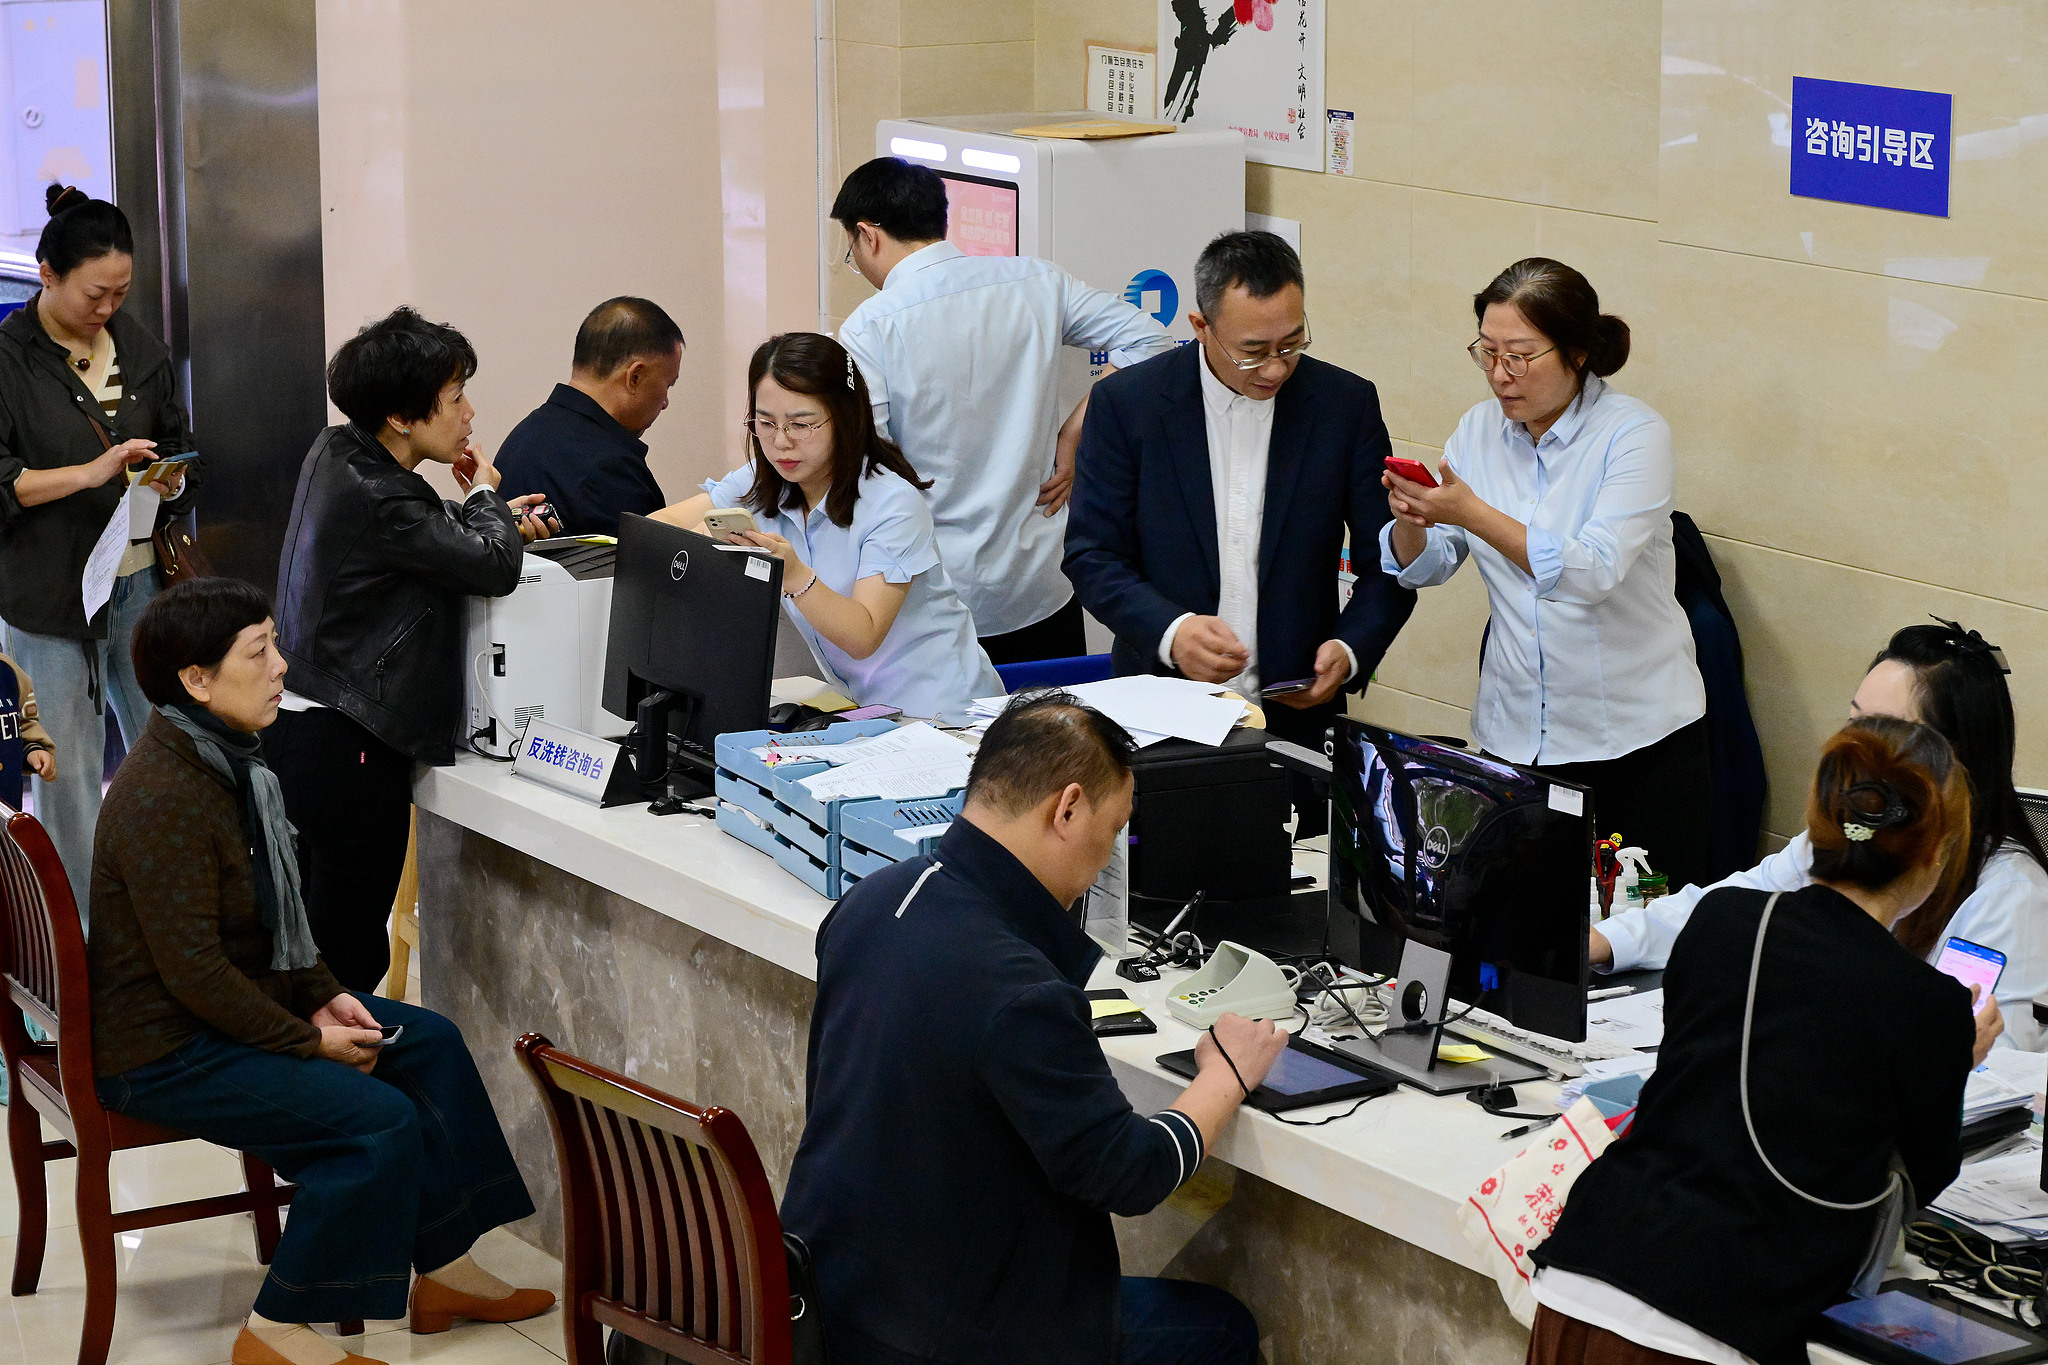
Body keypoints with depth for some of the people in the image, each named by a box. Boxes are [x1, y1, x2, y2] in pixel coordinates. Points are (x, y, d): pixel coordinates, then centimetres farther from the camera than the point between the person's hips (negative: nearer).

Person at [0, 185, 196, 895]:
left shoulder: (140, 349, 10)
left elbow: (180, 457, 21)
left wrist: (172, 482, -1)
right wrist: (91, 472, -22)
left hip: (142, 584, 5)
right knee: (68, 774, 1)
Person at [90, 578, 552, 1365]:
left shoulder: (229, 760, 6)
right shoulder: (164, 797, -26)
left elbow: (276, 908, 16)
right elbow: (192, 968, -26)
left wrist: (323, 997, 3)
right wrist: (307, 1043, -18)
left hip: (244, 999, 11)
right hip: (164, 1049, -11)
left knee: (430, 1043, 9)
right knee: (382, 1121, -20)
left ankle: (444, 1270, 17)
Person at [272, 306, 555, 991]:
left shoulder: (334, 452, 7)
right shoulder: (376, 498, -23)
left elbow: (422, 537, 23)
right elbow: (494, 567, -20)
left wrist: (492, 521, 7)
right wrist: (486, 495, 0)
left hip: (301, 725, 10)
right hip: (348, 752, -10)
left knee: (319, 932, 18)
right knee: (351, 954, -2)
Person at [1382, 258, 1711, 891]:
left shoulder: (1634, 433, -11)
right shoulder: (1480, 429, 5)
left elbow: (1595, 570, -25)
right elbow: (1426, 567, 5)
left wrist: (1472, 513, -33)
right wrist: (1410, 519, -17)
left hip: (1634, 735, -4)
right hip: (1513, 732, 4)